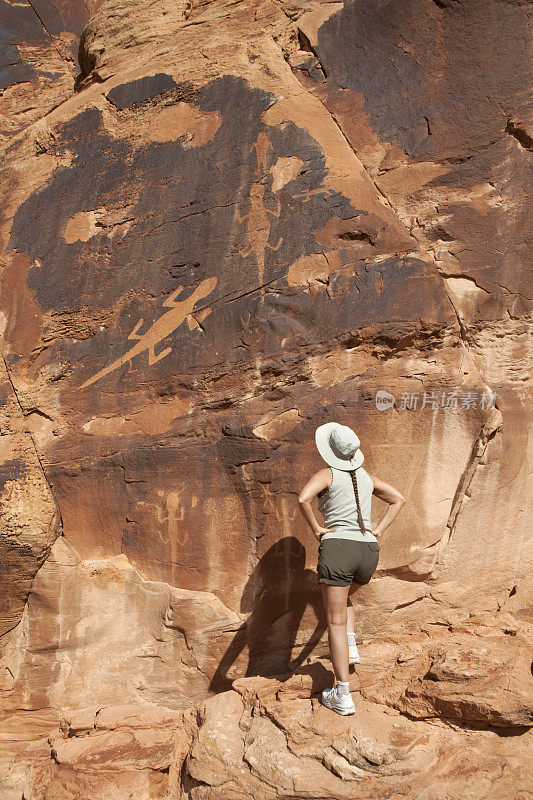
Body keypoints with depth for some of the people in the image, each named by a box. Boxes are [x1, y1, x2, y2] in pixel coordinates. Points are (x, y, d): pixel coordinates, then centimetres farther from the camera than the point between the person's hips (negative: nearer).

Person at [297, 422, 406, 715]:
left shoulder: (327, 474, -3)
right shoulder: (366, 476, 15)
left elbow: (303, 497, -23)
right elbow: (398, 499, 21)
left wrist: (316, 529, -10)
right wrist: (378, 531, 14)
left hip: (337, 548, -6)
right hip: (369, 552, 6)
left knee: (336, 622, 0)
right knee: (342, 598, 35)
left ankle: (343, 695, -2)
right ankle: (350, 647, 16)